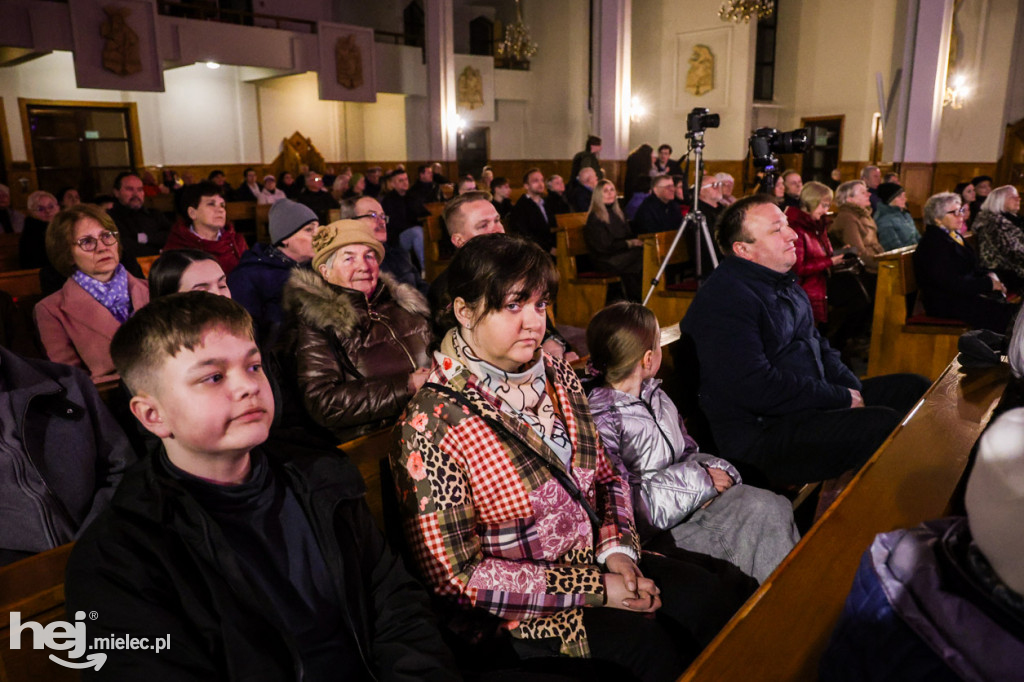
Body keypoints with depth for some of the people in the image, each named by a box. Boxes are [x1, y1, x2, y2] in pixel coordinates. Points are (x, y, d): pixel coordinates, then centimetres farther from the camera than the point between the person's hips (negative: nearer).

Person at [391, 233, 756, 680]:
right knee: (648, 638, -25)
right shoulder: (433, 424, -19)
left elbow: (606, 477, 12)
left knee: (725, 590, -9)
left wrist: (618, 549, -8)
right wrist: (591, 589, -19)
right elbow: (455, 576, -18)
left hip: (593, 559, 6)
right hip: (512, 611, -6)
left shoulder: (558, 377, 2)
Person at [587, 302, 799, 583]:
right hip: (652, 529, -8)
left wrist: (714, 471, -5)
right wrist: (700, 480, -15)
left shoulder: (655, 394, 10)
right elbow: (626, 503, -20)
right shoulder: (602, 420, -17)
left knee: (776, 506, -11)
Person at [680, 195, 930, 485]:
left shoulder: (782, 281, 15)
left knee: (916, 388, 9)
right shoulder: (724, 300, -20)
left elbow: (815, 342, 23)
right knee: (884, 425, -28)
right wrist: (842, 398, -16)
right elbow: (757, 388, -27)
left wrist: (853, 390, 4)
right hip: (761, 433, -11)